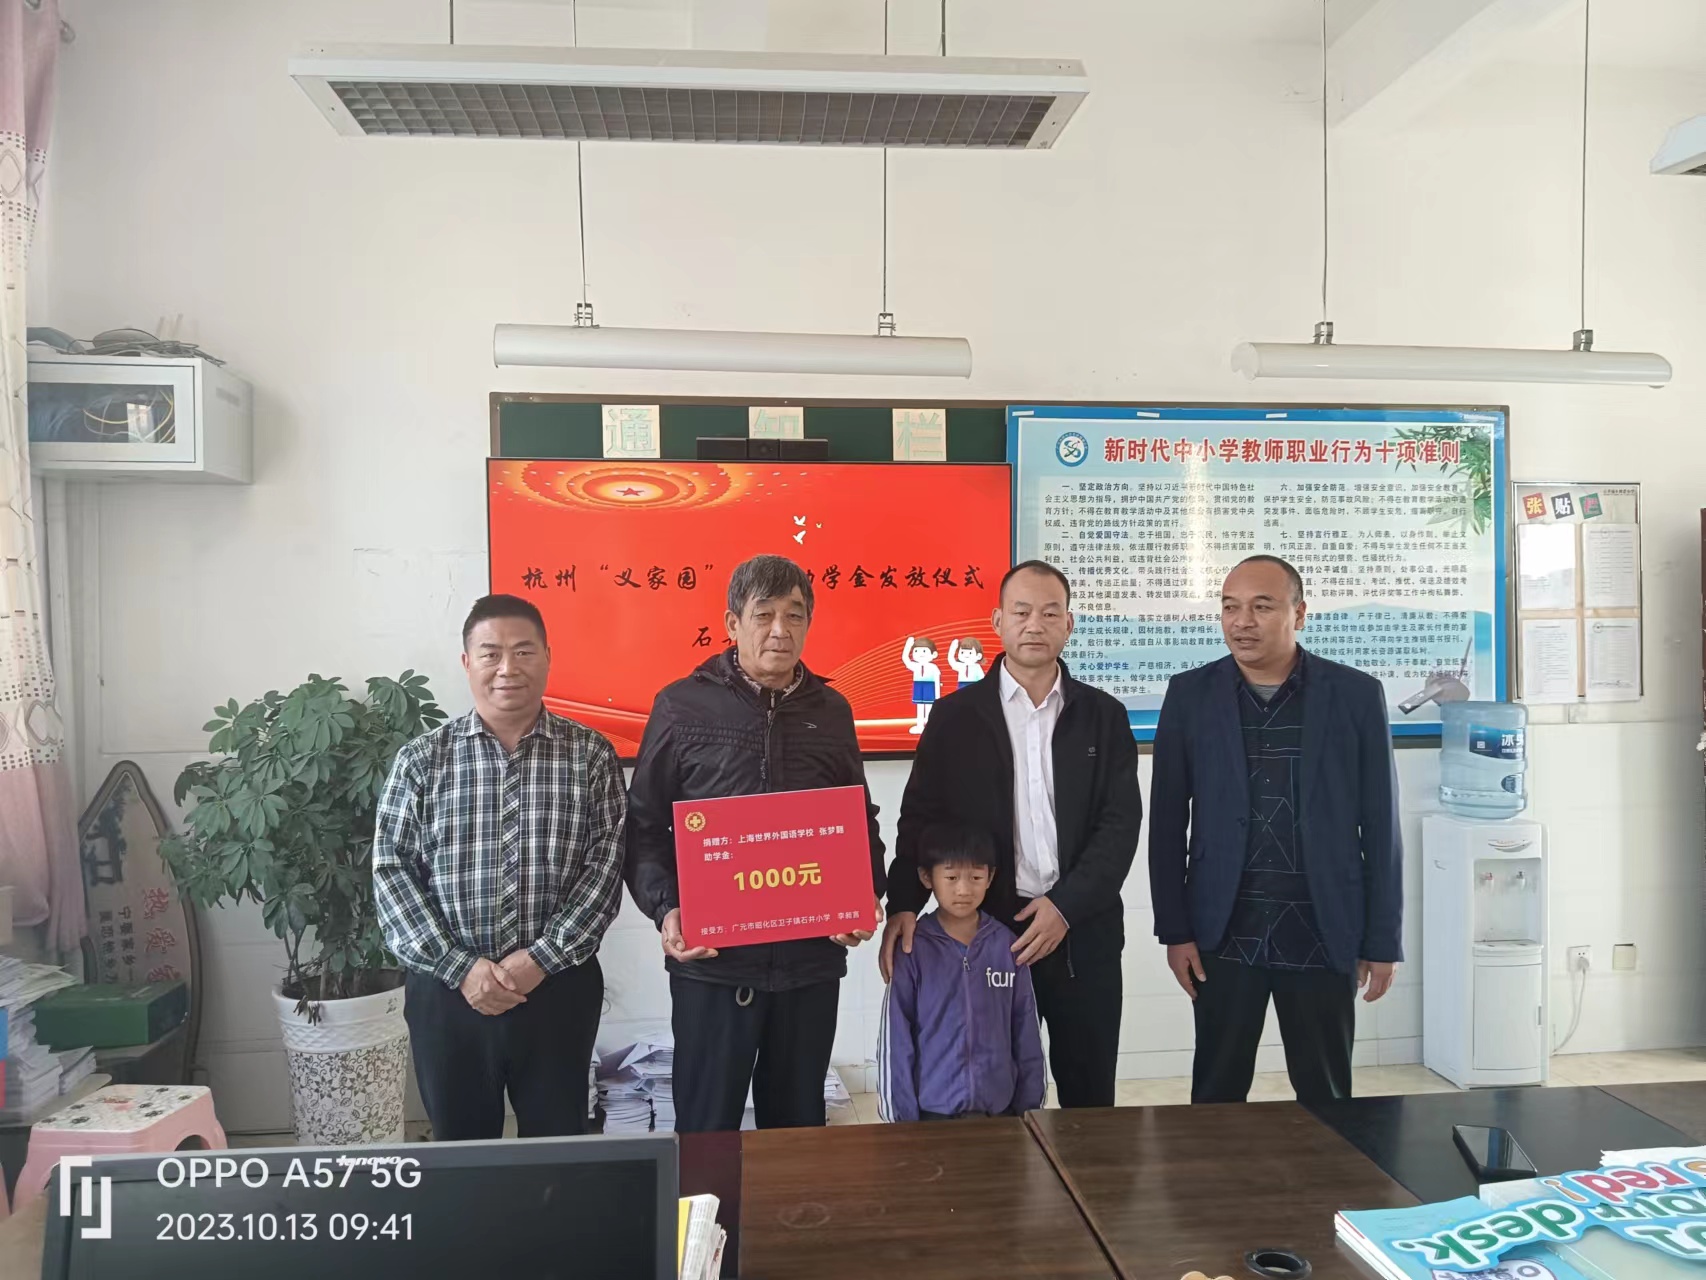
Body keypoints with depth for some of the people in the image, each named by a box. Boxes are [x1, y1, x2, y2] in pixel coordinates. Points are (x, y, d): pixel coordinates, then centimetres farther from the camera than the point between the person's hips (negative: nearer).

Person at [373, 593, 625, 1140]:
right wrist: (459, 966, -12)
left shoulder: (590, 754, -2)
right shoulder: (421, 759, 0)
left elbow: (606, 864, -5)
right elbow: (391, 871, -3)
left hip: (559, 988, 0)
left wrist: (541, 958, -14)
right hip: (446, 991, 1)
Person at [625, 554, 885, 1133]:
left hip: (812, 958, 3)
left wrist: (867, 896, 1)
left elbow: (861, 820, 16)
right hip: (711, 961, -3)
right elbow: (644, 824, 1)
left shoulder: (831, 710, 9)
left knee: (797, 1123, 16)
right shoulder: (683, 706, -1)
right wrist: (665, 909, -12)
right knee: (707, 1128, 8)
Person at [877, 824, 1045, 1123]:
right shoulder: (912, 949, -9)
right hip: (933, 1111, -2)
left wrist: (1030, 1108, 4)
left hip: (999, 1110, 2)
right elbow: (895, 1039, -6)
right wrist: (902, 1116, -7)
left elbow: (1026, 1034, 3)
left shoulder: (1007, 945, -2)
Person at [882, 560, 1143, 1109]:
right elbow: (920, 819, -1)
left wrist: (1066, 906, -13)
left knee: (1089, 1099, 12)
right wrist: (902, 905, -15)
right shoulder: (955, 715, 2)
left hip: (1084, 935, 1)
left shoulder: (1103, 715, 5)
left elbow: (1121, 823, -1)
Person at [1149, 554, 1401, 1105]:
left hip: (1323, 936, 0)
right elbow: (1168, 823, 2)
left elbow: (1380, 827, 2)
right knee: (1216, 1098, 9)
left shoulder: (1357, 695, -1)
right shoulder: (1189, 695, 0)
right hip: (1223, 935, 0)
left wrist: (1383, 939, 2)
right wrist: (1175, 930, -1)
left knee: (1327, 1100, 12)